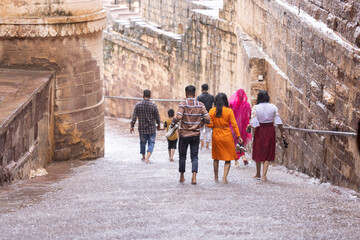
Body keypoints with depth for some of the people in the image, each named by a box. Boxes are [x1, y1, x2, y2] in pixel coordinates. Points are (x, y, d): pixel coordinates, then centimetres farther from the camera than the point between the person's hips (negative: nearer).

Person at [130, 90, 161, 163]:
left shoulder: (138, 105, -8)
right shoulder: (153, 105, -11)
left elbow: (134, 116, -7)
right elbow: (157, 117, -2)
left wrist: (132, 126, 0)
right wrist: (158, 125, 15)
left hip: (142, 128, 2)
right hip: (152, 128, -2)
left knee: (142, 142, 19)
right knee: (151, 143, 8)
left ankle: (143, 157, 31)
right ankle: (147, 157, -9)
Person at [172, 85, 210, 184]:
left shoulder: (183, 104, -10)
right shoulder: (200, 105, -2)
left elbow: (179, 117, -22)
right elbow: (207, 118, -7)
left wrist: (173, 123, -4)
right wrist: (203, 120, 14)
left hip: (184, 134, -1)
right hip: (196, 134, 1)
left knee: (182, 156, 14)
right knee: (194, 156, 5)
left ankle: (182, 176, 22)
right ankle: (194, 177, -12)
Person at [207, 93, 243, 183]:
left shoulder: (212, 111, -5)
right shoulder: (229, 111, -9)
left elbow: (209, 125, -5)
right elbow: (234, 124, -9)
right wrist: (238, 136, -3)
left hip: (216, 135, 2)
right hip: (227, 135, -2)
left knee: (216, 157, 18)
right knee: (228, 158, 7)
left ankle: (216, 177, 27)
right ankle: (224, 177, -5)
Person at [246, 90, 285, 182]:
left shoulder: (255, 108, -11)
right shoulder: (273, 107, -4)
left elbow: (253, 123, -16)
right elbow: (278, 122, -4)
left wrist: (248, 127, 3)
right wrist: (282, 132, 6)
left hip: (260, 130, -1)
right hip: (270, 130, 1)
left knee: (258, 152, 16)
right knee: (268, 153, 8)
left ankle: (258, 174, 30)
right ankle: (264, 175, 1)